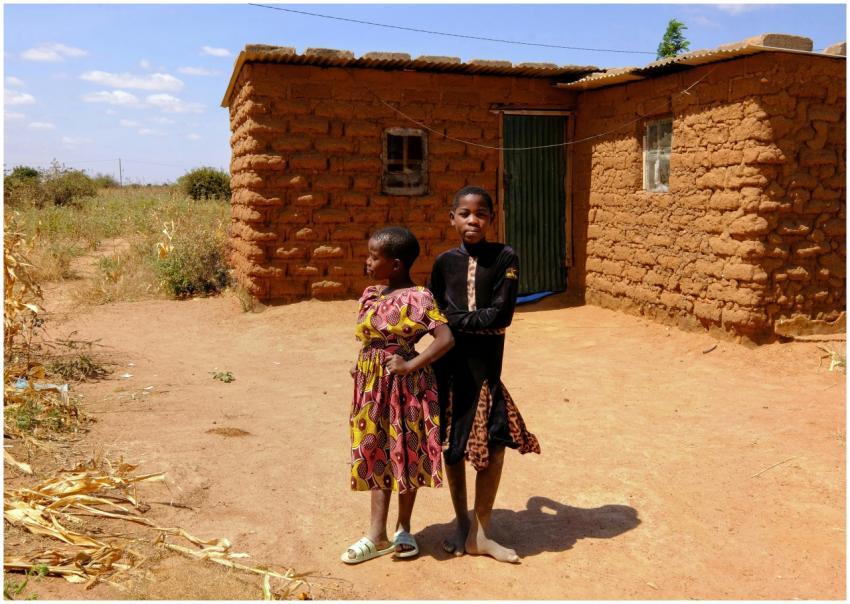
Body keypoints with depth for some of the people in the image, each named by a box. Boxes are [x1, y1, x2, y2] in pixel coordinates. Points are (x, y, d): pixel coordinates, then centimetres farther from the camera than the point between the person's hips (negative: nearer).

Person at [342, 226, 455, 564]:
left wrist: (411, 365, -21)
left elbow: (446, 338, -22)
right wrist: (360, 366, 4)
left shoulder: (416, 298, -16)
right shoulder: (371, 295, 8)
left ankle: (403, 530, 27)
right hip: (372, 385, 7)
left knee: (405, 454, 8)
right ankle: (377, 535, 21)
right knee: (376, 455, 11)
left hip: (404, 385, -7)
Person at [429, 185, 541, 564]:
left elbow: (501, 315, -14)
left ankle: (481, 530, 15)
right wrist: (479, 320, -5)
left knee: (494, 444, -5)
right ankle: (462, 522, 31)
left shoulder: (505, 258, -5)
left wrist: (454, 319, -12)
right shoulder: (445, 262, 2)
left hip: (486, 364, -1)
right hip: (449, 364, 2)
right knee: (452, 447, 10)